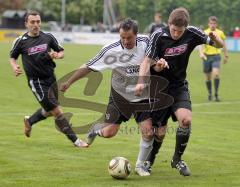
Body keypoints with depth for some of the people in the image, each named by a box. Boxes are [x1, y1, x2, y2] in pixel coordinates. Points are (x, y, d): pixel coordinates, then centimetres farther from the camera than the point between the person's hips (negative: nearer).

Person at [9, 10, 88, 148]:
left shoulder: (48, 37, 1)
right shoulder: (21, 41, -6)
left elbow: (61, 52, 10)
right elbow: (12, 57, 8)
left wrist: (57, 55, -13)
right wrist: (14, 67, -12)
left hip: (51, 79, 5)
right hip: (37, 82, -5)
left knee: (49, 111, 20)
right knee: (57, 112, -8)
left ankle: (29, 121, 47)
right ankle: (75, 140, 0)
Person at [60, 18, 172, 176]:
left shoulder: (146, 43, -15)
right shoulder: (111, 50, -18)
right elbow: (89, 67, -10)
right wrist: (69, 82, -11)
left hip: (142, 98, 1)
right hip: (120, 96, -1)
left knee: (148, 132, -10)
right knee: (109, 132, -1)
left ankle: (140, 166, 14)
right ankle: (96, 129, 38)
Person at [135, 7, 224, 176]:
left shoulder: (191, 34, -11)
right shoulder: (158, 36, -17)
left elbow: (220, 45, -4)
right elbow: (147, 61, -18)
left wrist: (215, 39, -28)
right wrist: (141, 82, -35)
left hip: (179, 86, 1)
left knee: (186, 119, -18)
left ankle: (177, 159, 3)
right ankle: (150, 159, 26)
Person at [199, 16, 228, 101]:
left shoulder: (220, 33, 3)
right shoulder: (205, 33, -4)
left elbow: (223, 44, 17)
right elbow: (201, 44, -17)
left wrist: (226, 56, 21)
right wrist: (201, 53, -34)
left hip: (216, 56, 0)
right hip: (207, 56, 0)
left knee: (216, 73, -21)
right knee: (208, 77, 7)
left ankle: (216, 94, -14)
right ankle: (210, 94, 26)